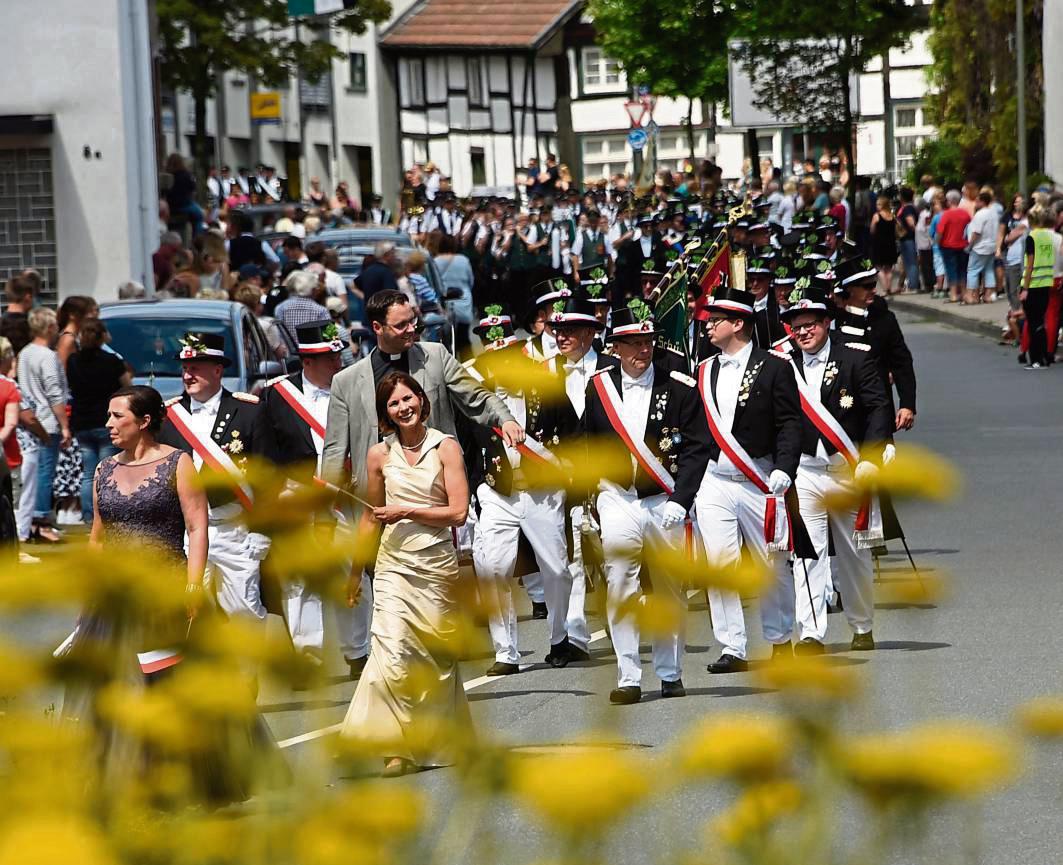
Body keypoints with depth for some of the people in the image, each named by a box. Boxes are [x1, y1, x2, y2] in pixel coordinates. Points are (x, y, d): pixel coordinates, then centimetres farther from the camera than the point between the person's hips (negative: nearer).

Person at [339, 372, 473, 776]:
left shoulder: (446, 448, -1)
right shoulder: (379, 455, 5)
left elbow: (458, 512, -7)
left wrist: (407, 511, -13)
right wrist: (356, 571, 22)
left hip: (437, 563, -1)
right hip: (393, 563, 1)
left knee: (438, 656, 6)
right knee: (392, 650, -14)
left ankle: (442, 742, 21)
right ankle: (397, 747, -14)